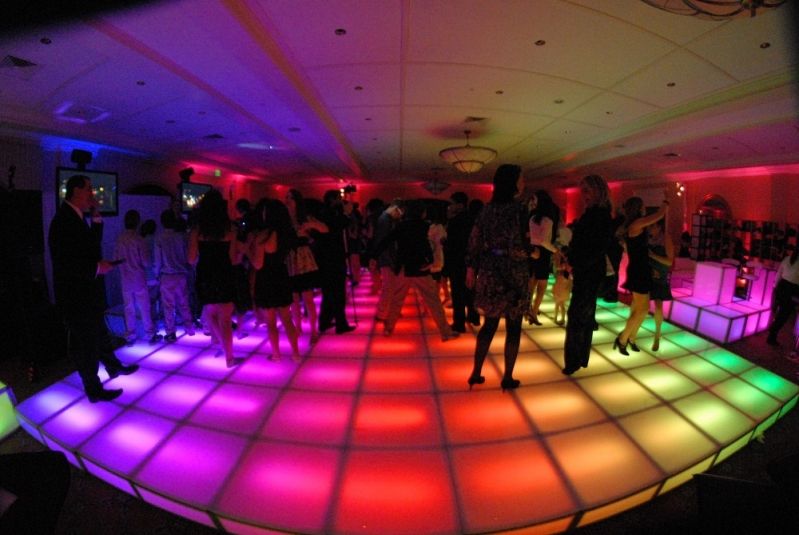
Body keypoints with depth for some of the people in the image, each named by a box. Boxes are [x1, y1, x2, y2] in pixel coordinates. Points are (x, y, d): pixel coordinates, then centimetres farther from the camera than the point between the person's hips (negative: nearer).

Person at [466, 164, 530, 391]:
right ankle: (507, 378, 19)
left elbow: (474, 241, 5)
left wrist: (471, 268, 11)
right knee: (513, 327, 9)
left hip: (489, 271, 6)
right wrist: (533, 251, 4)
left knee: (489, 324, 16)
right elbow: (519, 247, -16)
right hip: (513, 273, -6)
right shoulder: (519, 208, -11)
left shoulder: (487, 208, 6)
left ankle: (476, 373, 21)